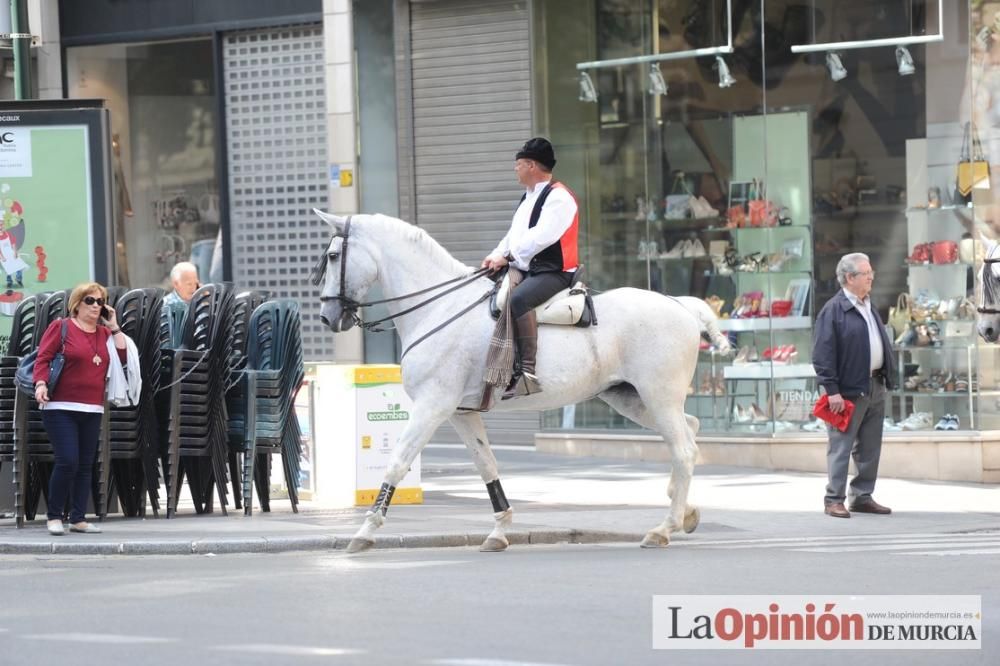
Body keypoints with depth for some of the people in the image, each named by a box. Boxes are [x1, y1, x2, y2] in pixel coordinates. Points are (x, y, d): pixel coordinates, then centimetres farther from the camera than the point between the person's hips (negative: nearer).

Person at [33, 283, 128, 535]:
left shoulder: (105, 333, 13)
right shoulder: (60, 327, 0)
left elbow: (123, 358, 3)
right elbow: (43, 358, -6)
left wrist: (114, 327, 3)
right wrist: (41, 384, -23)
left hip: (92, 410, 5)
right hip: (61, 408, -5)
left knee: (86, 465, 6)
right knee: (68, 461, -14)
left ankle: (78, 519, 11)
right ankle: (54, 517, -1)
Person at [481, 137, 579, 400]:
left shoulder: (558, 197, -11)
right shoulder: (529, 198, 20)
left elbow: (541, 236, -22)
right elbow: (514, 235, 20)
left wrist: (508, 256, -21)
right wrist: (495, 256, 1)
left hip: (553, 272, -11)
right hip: (527, 270, 11)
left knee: (518, 299, -36)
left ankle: (527, 373, -42)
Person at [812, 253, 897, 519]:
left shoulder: (869, 307, 15)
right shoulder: (833, 310, -11)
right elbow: (823, 354, -16)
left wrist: (888, 379, 14)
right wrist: (832, 390, -20)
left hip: (875, 386, 8)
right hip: (849, 390, -8)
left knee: (870, 448, 11)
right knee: (841, 447, -4)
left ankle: (863, 496, 19)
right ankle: (834, 500, 0)